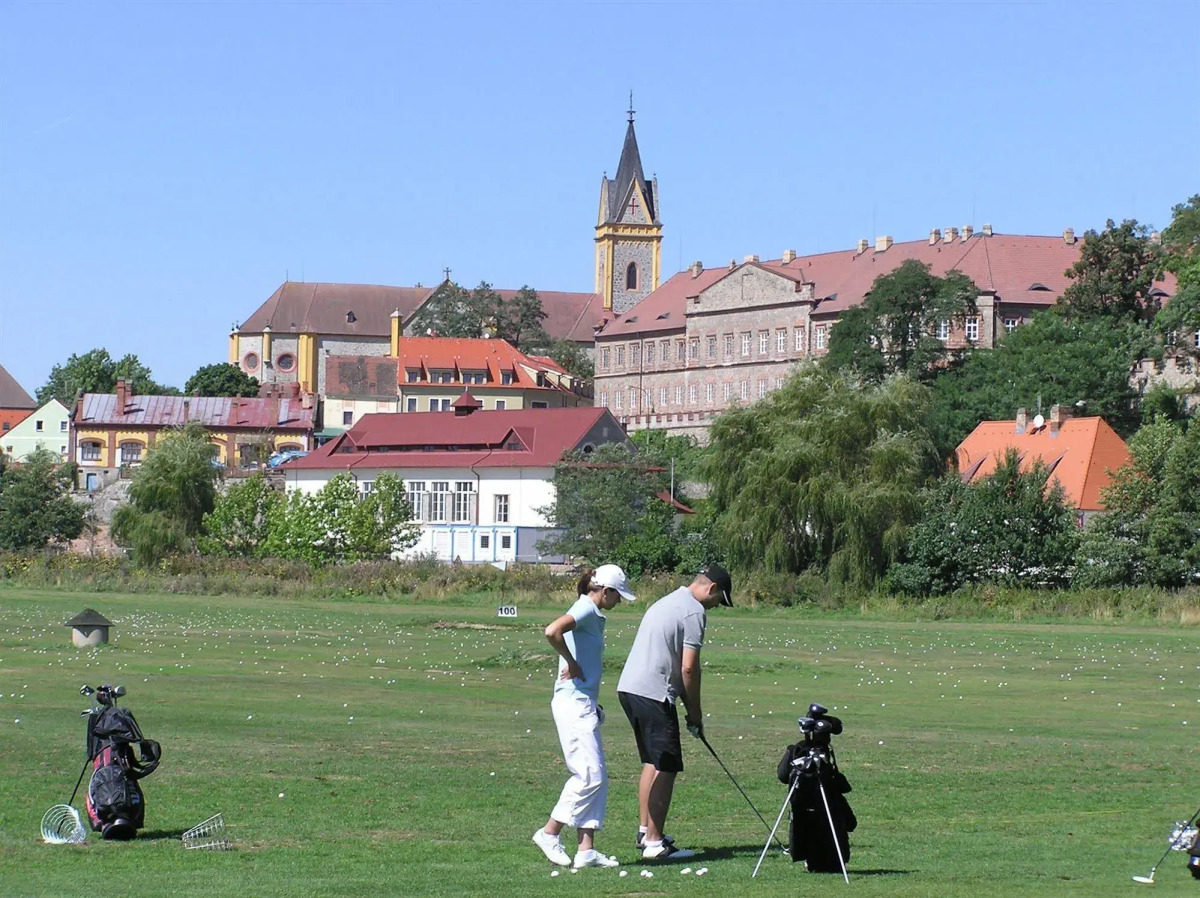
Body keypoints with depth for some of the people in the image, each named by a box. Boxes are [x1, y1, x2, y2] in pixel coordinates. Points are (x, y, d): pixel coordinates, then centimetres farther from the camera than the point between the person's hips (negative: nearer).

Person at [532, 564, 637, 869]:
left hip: (585, 705, 10)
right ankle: (550, 832, 0)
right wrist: (571, 663, -16)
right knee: (590, 775, -11)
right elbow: (552, 631, -30)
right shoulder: (586, 610, -11)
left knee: (596, 778, 7)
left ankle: (586, 850, 6)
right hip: (574, 703, -10)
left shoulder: (593, 614, 18)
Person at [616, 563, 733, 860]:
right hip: (653, 694, -10)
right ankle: (654, 843, -7)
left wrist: (688, 706, 24)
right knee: (665, 767, -6)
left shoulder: (667, 602, 22)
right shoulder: (694, 611, -9)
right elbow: (688, 668, -12)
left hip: (629, 687, 10)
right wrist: (695, 712, -1)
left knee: (652, 762, 20)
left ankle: (645, 831, 25)